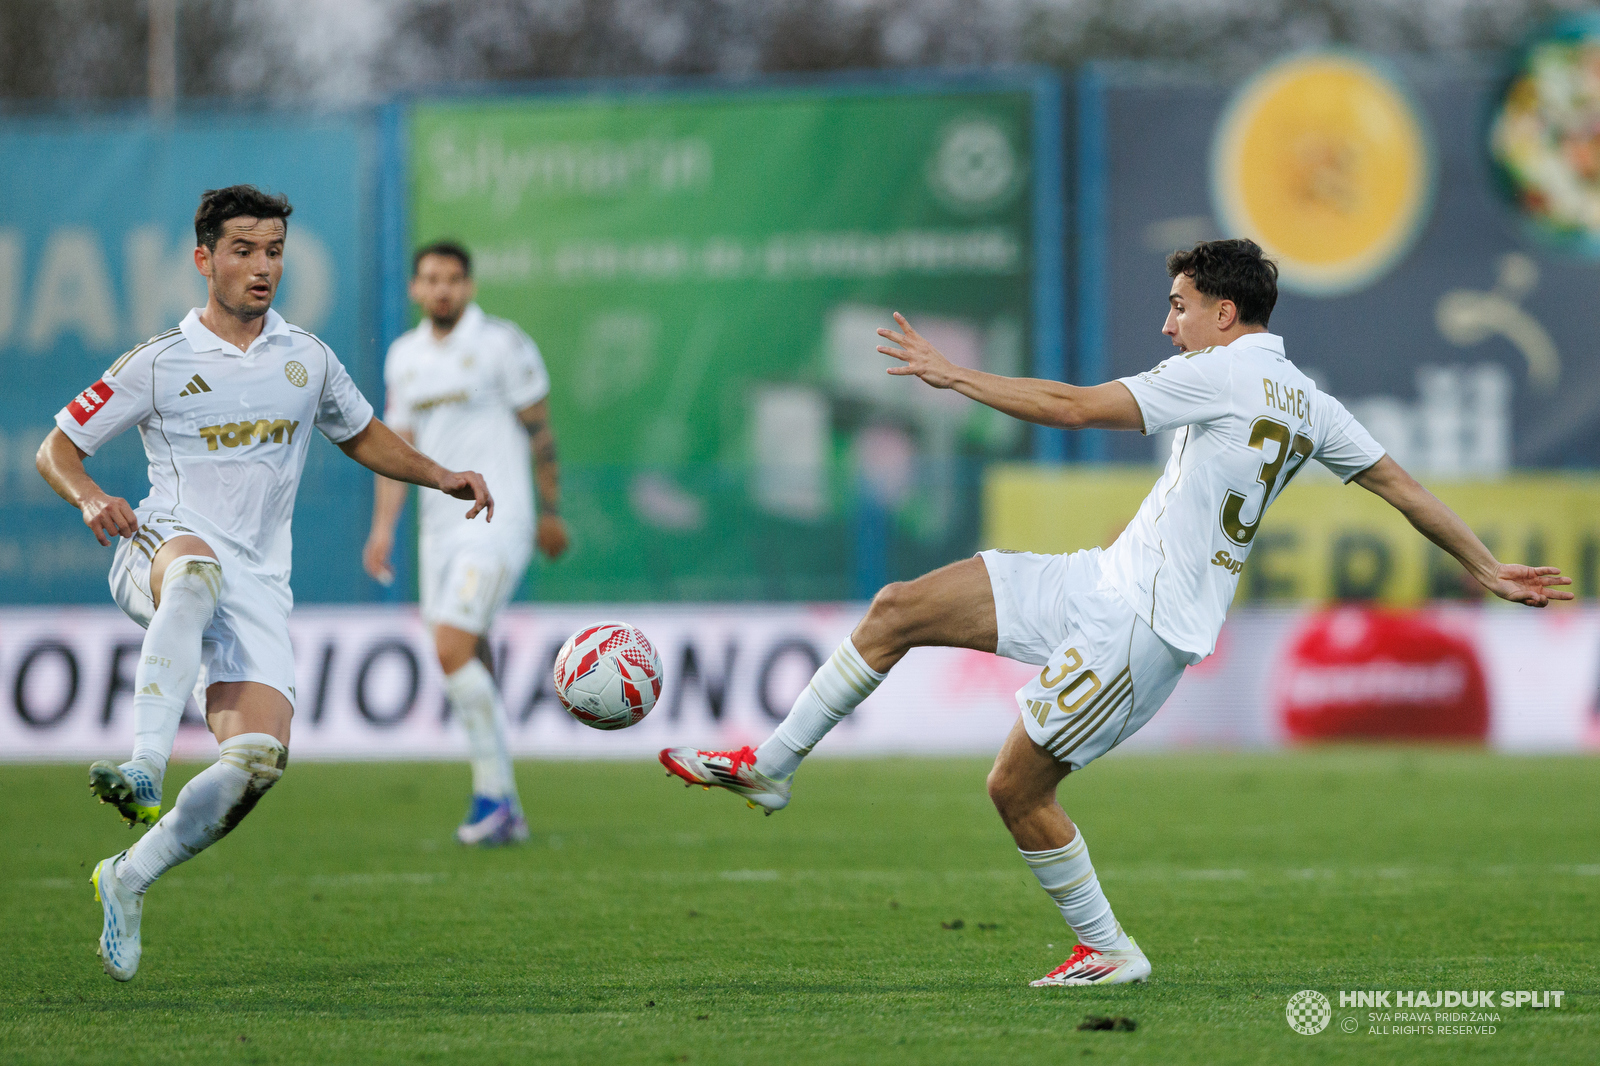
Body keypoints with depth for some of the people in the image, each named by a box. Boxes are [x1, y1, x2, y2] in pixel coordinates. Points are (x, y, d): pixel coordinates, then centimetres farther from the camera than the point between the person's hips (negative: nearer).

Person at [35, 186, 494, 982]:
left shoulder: (306, 358, 13)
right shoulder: (160, 362, 2)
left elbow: (362, 436, 31)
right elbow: (56, 448, 4)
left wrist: (442, 478, 15)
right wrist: (91, 498, -18)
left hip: (257, 581, 4)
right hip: (163, 548, -4)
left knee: (259, 757, -15)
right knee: (196, 571, -43)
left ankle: (128, 880, 2)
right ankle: (144, 773, -56)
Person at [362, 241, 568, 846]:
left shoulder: (502, 345, -5)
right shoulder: (404, 356, 13)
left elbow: (539, 428, -1)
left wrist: (551, 511, 1)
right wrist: (383, 526, 6)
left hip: (496, 519, -6)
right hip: (440, 525, 6)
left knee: (451, 648, -19)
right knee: (470, 664, 5)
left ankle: (492, 792, -10)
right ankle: (503, 811, 12)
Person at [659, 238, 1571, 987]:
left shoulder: (1222, 372, -13)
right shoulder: (1308, 403, 13)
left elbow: (1076, 408, -16)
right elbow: (1405, 487, 13)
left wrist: (956, 376, -8)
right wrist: (1491, 571, 22)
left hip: (1142, 623, -9)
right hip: (1102, 584, 9)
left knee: (1017, 787, -4)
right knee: (899, 610, 4)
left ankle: (1109, 950, 10)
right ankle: (770, 769, 8)